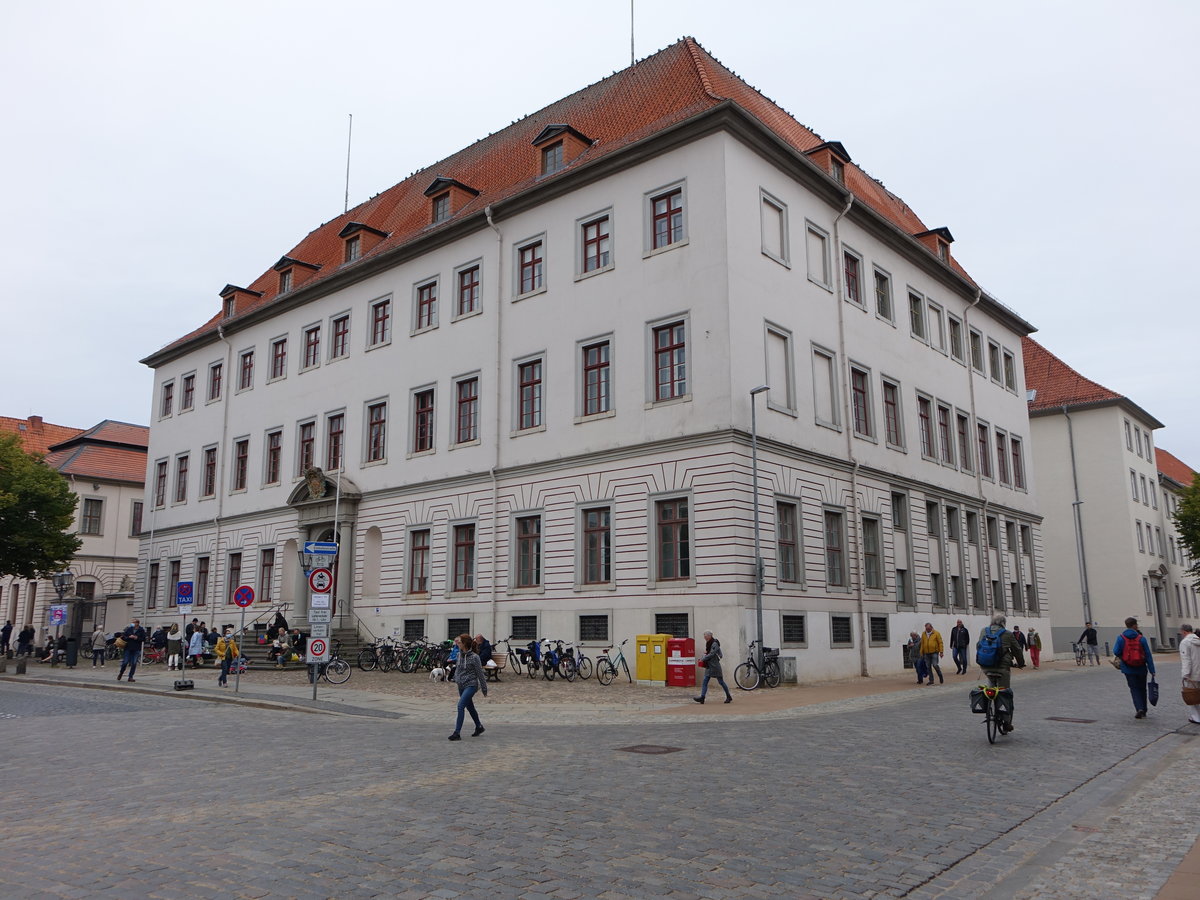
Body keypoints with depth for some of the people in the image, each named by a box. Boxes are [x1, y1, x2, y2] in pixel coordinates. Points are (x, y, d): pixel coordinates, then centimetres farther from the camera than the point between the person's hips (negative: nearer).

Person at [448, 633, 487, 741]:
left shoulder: (474, 657, -17)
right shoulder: (460, 654, 3)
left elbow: (480, 673, -11)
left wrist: (484, 688, -6)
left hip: (471, 685, -8)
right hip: (461, 685, 8)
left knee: (461, 706, -18)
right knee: (470, 707, 18)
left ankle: (457, 733, -16)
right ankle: (479, 727, 37)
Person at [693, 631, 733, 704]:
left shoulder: (714, 644, -15)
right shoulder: (709, 644, 13)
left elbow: (711, 654, -20)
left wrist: (703, 659, -13)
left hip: (715, 666, -9)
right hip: (709, 666, 9)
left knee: (721, 682, 1)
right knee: (704, 682, -1)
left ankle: (729, 697, 15)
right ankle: (702, 698, -6)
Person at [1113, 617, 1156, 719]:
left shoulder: (1121, 638, -7)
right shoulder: (1141, 639, -5)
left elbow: (1116, 652, -11)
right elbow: (1148, 655, -5)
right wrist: (1152, 670, -2)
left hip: (1128, 669, -1)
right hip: (1141, 669, 1)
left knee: (1134, 689, 5)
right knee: (1142, 689, 15)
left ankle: (1139, 709, -13)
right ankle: (1143, 711, 23)